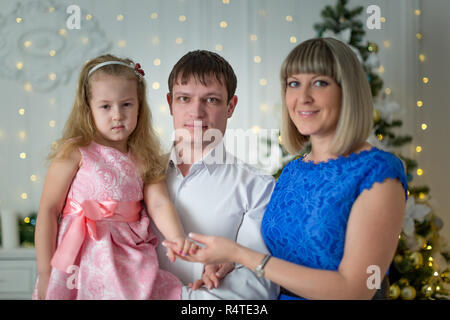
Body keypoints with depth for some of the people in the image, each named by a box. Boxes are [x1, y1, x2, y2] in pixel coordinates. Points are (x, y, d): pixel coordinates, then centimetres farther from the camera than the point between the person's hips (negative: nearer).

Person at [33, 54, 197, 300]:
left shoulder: (143, 159, 9)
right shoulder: (75, 153, -3)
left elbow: (159, 204, -2)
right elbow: (48, 210, -3)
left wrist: (176, 238, -23)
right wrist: (44, 274, -6)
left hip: (130, 263, 3)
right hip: (83, 259, -3)